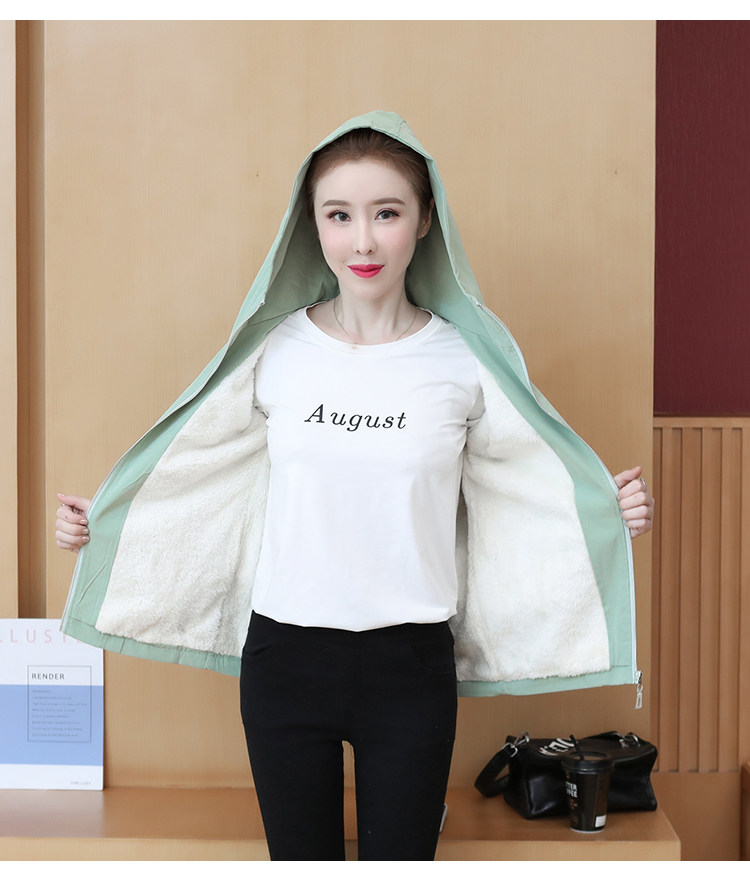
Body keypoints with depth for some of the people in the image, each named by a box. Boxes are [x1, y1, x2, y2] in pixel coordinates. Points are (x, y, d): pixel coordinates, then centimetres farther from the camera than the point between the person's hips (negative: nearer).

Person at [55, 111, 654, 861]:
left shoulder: (466, 361, -4)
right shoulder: (274, 350, -3)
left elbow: (524, 483, 5)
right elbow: (198, 467, 9)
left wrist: (612, 509, -11)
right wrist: (101, 520, 4)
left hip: (410, 665, -1)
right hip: (285, 658, 1)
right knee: (301, 860, 17)